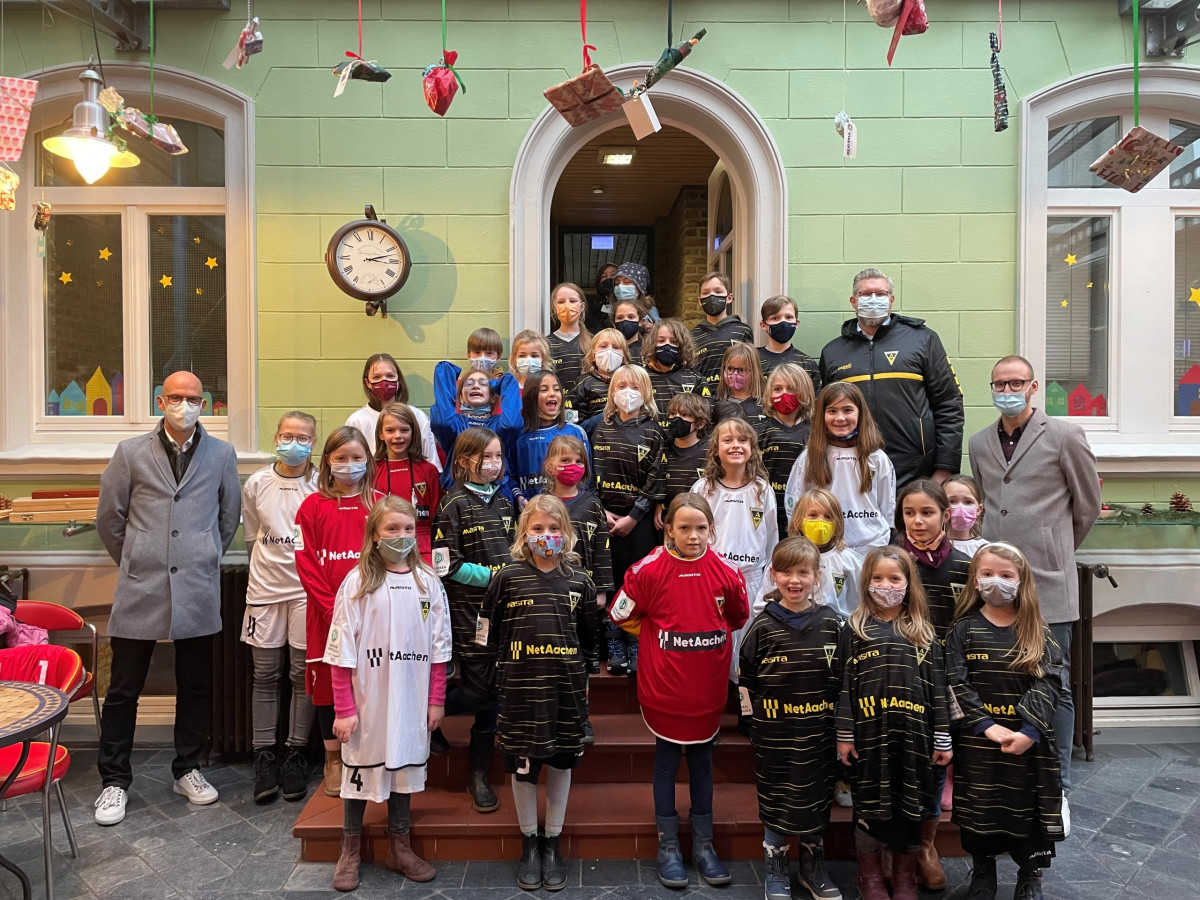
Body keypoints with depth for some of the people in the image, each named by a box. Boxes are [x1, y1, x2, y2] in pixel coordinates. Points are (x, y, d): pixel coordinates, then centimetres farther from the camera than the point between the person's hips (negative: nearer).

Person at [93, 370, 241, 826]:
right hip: (140, 590, -1)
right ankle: (114, 780, 22)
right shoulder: (131, 453, 1)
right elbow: (108, 518, 8)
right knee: (123, 689, 6)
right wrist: (134, 563, 11)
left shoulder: (221, 455, 4)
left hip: (198, 591, 1)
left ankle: (187, 769, 28)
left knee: (196, 686, 11)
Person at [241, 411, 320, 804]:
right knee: (265, 674, 7)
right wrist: (269, 566, 9)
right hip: (265, 588, 2)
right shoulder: (257, 484, 4)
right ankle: (263, 757, 18)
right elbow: (251, 535, 14)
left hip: (307, 589, -2)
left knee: (303, 674, 5)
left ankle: (296, 755, 18)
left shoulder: (322, 486, -4)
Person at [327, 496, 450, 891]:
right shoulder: (357, 582, -9)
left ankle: (400, 848, 33)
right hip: (367, 699, -2)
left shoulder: (428, 583, -1)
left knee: (405, 765, 15)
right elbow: (341, 653, -9)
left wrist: (436, 699, 3)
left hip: (411, 700, 3)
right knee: (362, 766, 11)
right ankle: (350, 850, 31)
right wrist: (343, 709, -9)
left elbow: (439, 649, 4)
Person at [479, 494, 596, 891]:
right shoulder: (508, 577, -3)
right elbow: (489, 633, 5)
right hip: (521, 687, -1)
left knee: (561, 761, 11)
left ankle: (552, 843, 28)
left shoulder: (579, 580, 3)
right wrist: (509, 664, 7)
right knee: (523, 763, 7)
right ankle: (529, 843, 27)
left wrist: (580, 672, 11)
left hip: (567, 687, 2)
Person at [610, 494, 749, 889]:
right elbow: (622, 615, -3)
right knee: (666, 764, 11)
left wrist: (705, 638, 6)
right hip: (664, 687, -2)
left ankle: (704, 845, 30)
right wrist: (660, 641, 2)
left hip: (708, 689, 2)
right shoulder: (649, 570, -15)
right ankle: (668, 847, 26)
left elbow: (739, 618, 10)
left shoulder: (726, 572, -8)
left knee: (702, 763, 16)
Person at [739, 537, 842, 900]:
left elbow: (843, 676, 5)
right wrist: (753, 713, -2)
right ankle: (775, 868, 28)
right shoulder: (763, 624, -7)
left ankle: (813, 866, 35)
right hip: (774, 731, -2)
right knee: (775, 798, 10)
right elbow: (745, 676, 1)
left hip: (818, 731, 2)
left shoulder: (831, 622, -3)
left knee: (816, 798, 15)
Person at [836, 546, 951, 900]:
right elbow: (844, 684, -1)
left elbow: (938, 688, 5)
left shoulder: (923, 633, 6)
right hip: (869, 735, -1)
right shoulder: (854, 630, 0)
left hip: (913, 736, 2)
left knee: (910, 805, 10)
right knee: (870, 804, 9)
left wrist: (943, 739, 2)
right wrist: (844, 735, -5)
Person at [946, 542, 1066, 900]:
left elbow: (1048, 683, -7)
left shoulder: (1038, 632, 2)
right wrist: (988, 726, -18)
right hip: (977, 739, 0)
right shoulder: (964, 629, -1)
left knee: (1030, 807, 8)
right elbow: (956, 684, -8)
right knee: (979, 807, 9)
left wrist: (1029, 731, -19)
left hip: (1030, 738, 1)